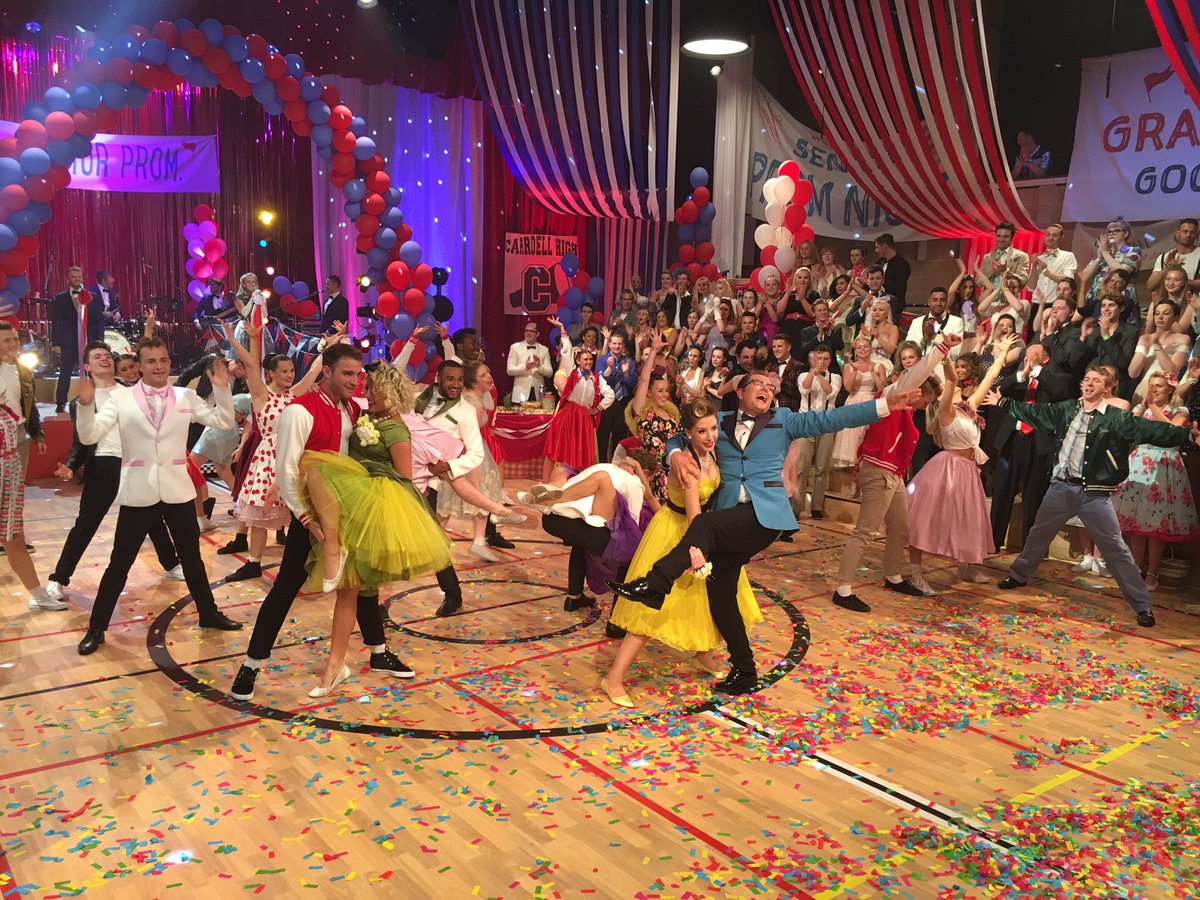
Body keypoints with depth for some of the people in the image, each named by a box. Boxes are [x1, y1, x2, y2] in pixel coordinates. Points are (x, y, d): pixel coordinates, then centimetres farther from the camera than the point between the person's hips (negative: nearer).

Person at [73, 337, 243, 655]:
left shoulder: (186, 397, 3)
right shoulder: (121, 398, -3)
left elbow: (224, 422, -1)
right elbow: (89, 436, -9)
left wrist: (222, 389, -15)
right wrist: (85, 404, -25)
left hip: (177, 491, 2)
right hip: (138, 493, -2)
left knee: (191, 557, 15)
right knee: (119, 563, 6)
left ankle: (209, 613, 31)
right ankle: (96, 628, 19)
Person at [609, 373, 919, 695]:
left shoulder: (783, 421, 12)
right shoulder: (719, 422, 16)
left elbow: (830, 419, 3)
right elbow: (678, 438, 18)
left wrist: (885, 404, -7)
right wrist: (675, 454, -7)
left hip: (764, 515, -4)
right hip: (728, 518, 4)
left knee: (705, 524, -31)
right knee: (720, 596, 3)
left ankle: (655, 585, -30)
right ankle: (744, 671, 18)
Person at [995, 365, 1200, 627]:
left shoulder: (1117, 418, -7)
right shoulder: (1065, 409, 6)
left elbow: (1151, 430, -16)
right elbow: (1034, 413, 18)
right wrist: (1003, 401, 23)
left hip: (1094, 494, -4)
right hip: (1061, 487, 4)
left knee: (1116, 549, -4)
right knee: (1038, 534, 19)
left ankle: (1143, 605, 3)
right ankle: (1019, 575, 41)